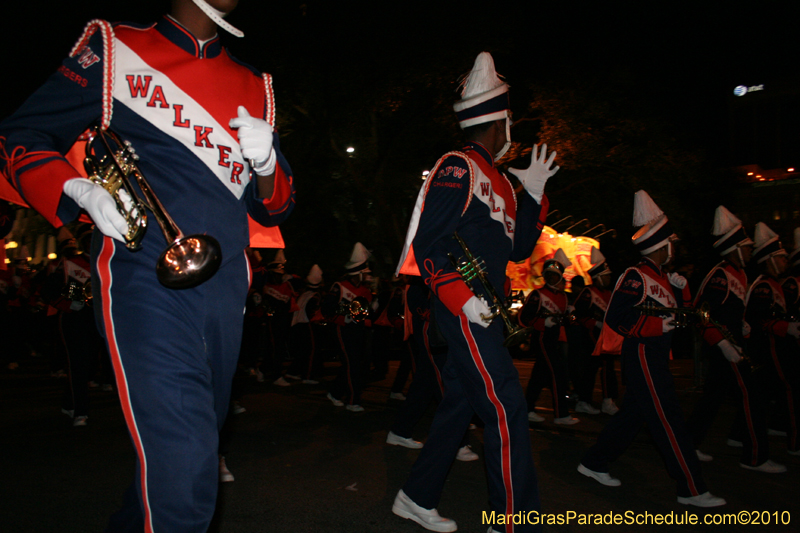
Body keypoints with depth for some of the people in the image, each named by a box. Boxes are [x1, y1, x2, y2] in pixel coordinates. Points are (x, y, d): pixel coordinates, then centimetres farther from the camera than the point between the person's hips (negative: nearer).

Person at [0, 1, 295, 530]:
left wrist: (266, 163, -5)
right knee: (183, 469, -18)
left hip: (227, 283, 5)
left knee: (197, 442, 19)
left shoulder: (255, 88, 17)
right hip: (144, 275, -5)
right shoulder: (113, 50, 8)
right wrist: (79, 190, -11)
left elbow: (276, 208, 17)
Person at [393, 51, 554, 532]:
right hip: (465, 310, -10)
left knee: (461, 403, 14)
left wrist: (533, 193, 11)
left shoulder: (500, 180, 19)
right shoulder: (459, 168, -9)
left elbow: (519, 248, 19)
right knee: (507, 408, -8)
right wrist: (462, 298, -21)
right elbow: (427, 242, -16)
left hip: (481, 312, 10)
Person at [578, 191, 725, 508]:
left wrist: (681, 290, 5)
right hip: (643, 358, -10)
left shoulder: (661, 278, 15)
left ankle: (594, 464, 25)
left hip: (654, 359, 10)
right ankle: (692, 490, 4)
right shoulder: (636, 276, -14)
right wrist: (656, 326, -22)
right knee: (669, 423, -4)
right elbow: (615, 317, -20)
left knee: (632, 414, 14)